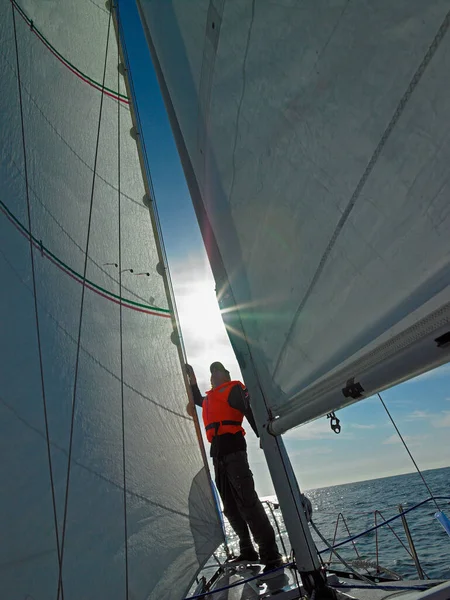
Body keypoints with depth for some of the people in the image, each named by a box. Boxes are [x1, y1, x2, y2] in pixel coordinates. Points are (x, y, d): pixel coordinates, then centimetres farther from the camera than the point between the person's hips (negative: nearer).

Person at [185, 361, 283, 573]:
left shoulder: (235, 388, 3)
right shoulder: (210, 397, 25)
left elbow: (250, 411, -11)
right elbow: (197, 400, 48)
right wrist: (192, 377, 39)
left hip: (233, 446, -8)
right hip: (217, 451, 8)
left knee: (247, 501, -13)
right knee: (230, 506, 11)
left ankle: (271, 555, -8)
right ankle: (247, 550, 22)